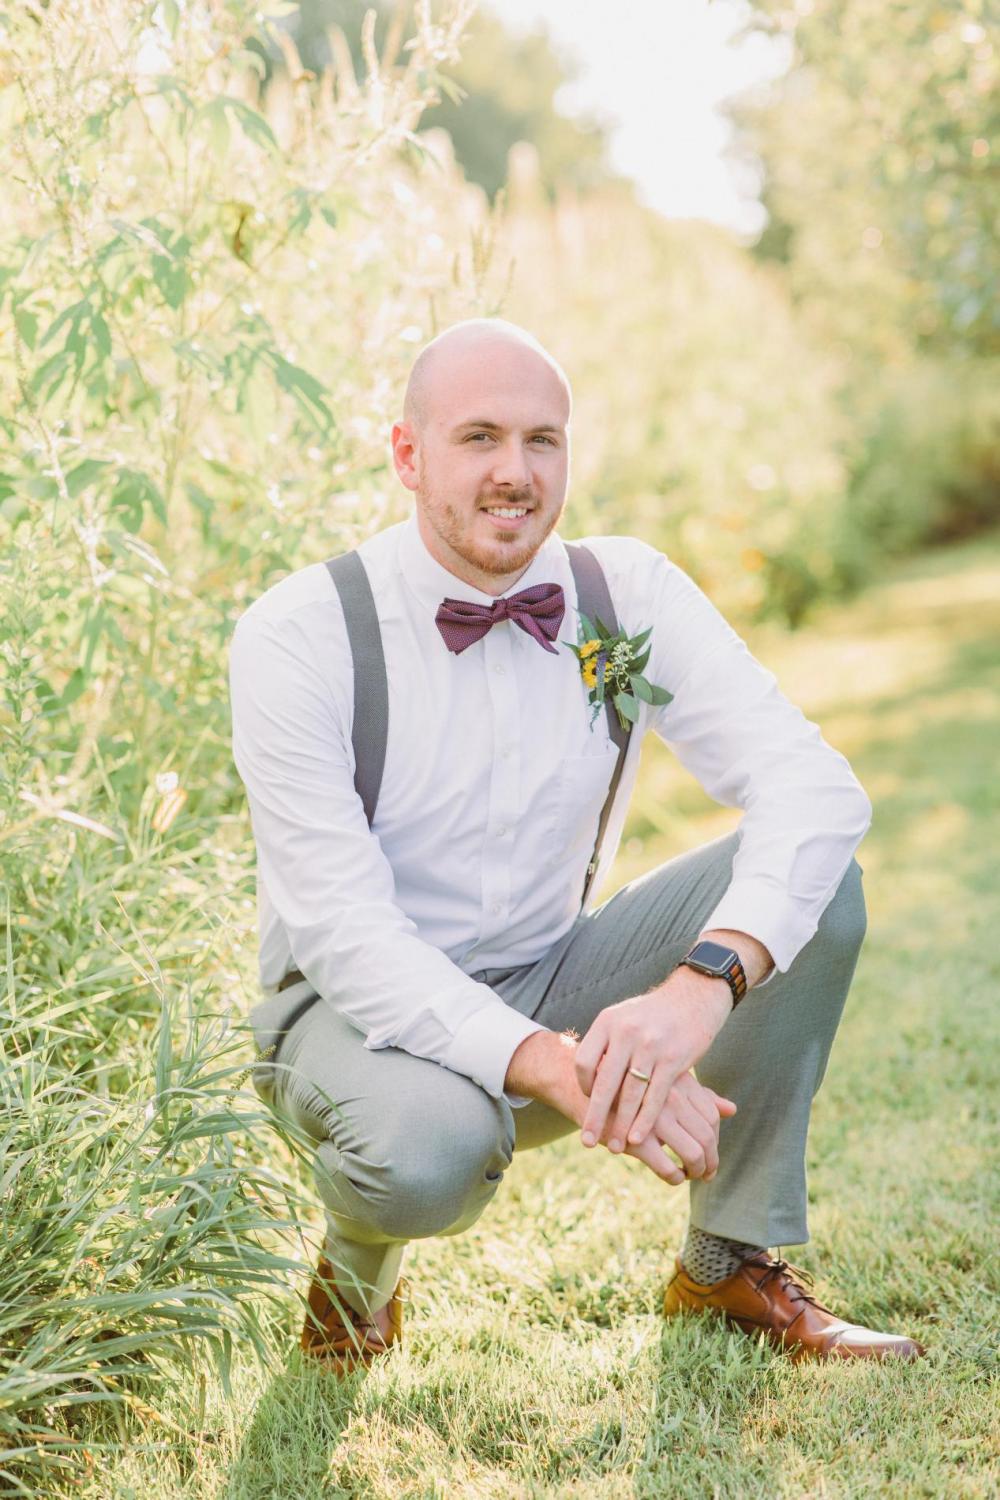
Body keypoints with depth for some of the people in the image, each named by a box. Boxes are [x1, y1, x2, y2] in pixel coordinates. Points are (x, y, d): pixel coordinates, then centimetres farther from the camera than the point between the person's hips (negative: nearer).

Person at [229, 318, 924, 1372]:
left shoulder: (628, 592, -8)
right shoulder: (295, 639, -18)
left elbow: (817, 788, -20)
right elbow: (343, 931, -25)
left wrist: (702, 984, -39)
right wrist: (554, 1065, -39)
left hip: (554, 986, 4)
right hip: (362, 1008, -4)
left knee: (814, 881, -18)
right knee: (428, 1148, -39)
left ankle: (733, 1263, -1)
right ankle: (357, 1273, 1)